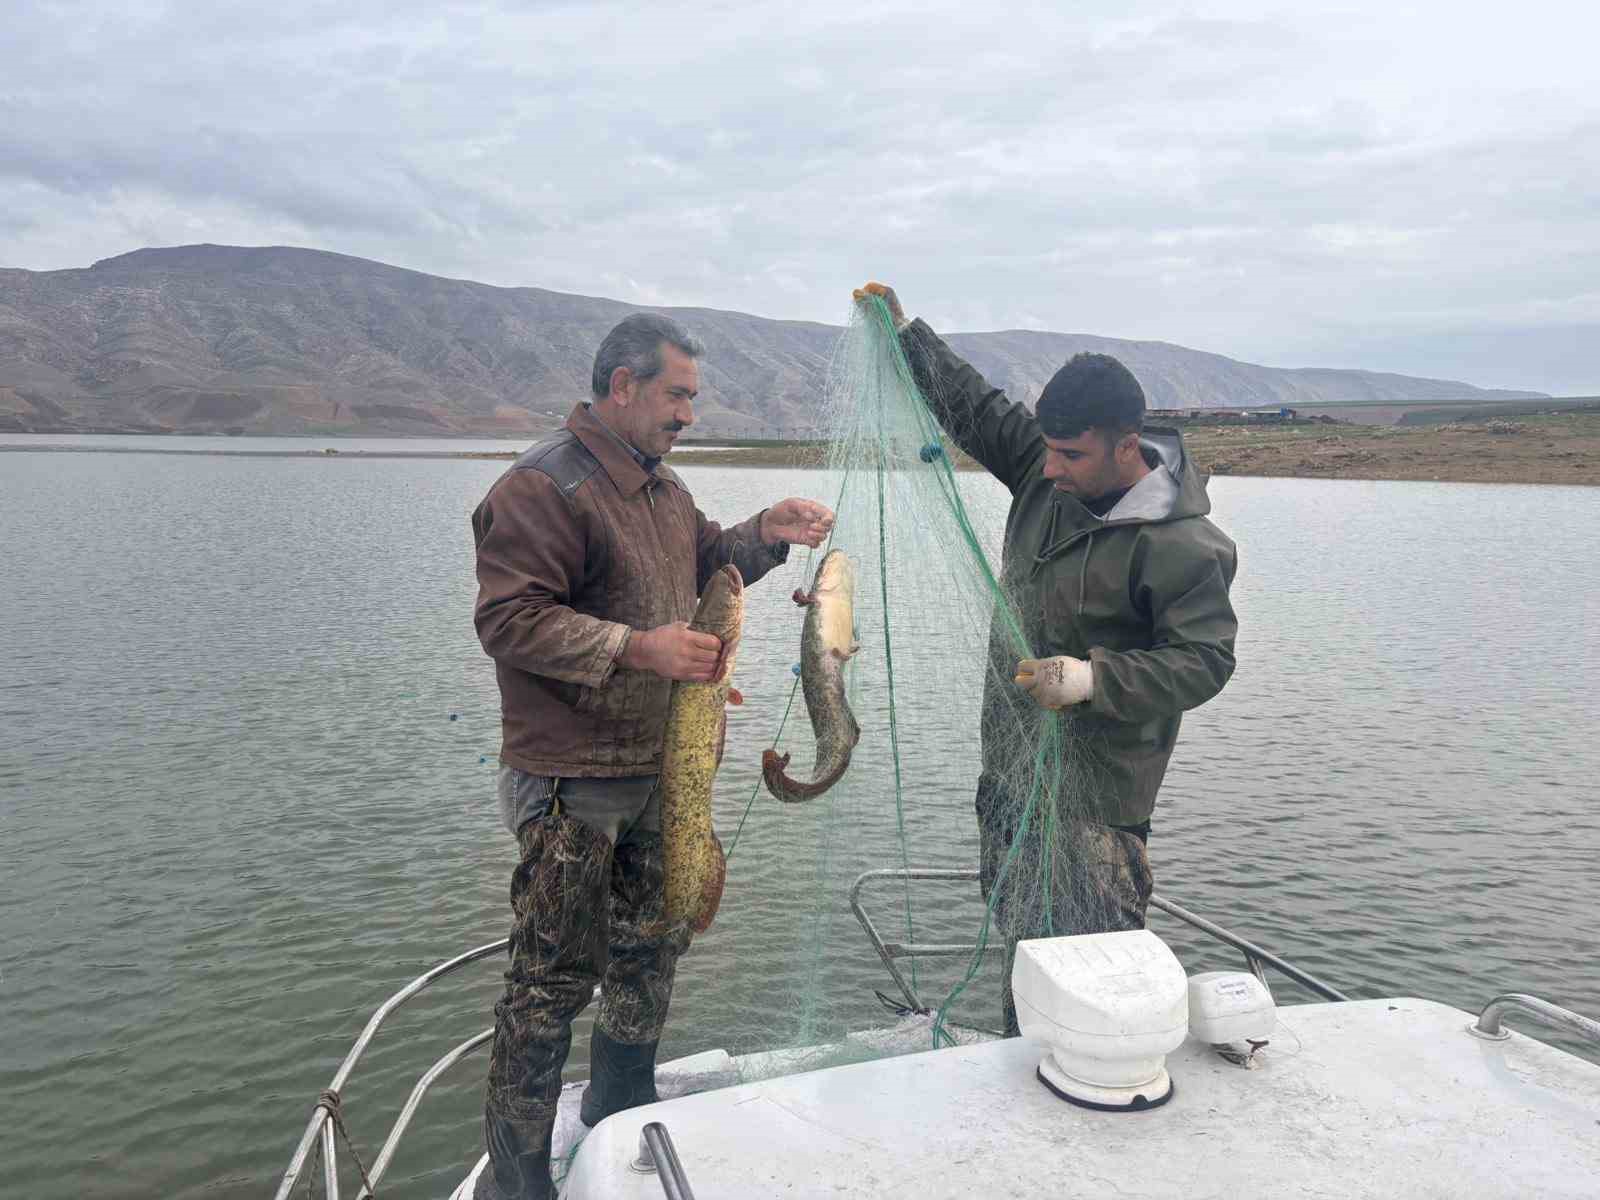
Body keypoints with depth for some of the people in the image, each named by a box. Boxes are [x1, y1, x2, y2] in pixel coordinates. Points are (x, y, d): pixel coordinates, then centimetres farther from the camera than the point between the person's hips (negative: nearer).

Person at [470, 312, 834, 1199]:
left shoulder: (660, 483, 13)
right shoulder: (543, 486, -17)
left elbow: (702, 559, 23)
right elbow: (508, 618, -22)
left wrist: (767, 533, 4)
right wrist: (636, 647, -28)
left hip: (661, 768, 9)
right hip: (573, 782, -9)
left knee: (651, 953, 20)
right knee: (555, 977, 1)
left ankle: (621, 1125, 41)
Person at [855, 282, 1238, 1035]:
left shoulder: (1182, 547, -19)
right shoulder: (1051, 474, 2)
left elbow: (1205, 661, -19)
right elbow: (978, 411, 14)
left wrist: (1095, 679, -32)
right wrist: (905, 334, 16)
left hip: (1094, 790, -8)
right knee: (1020, 940, 20)